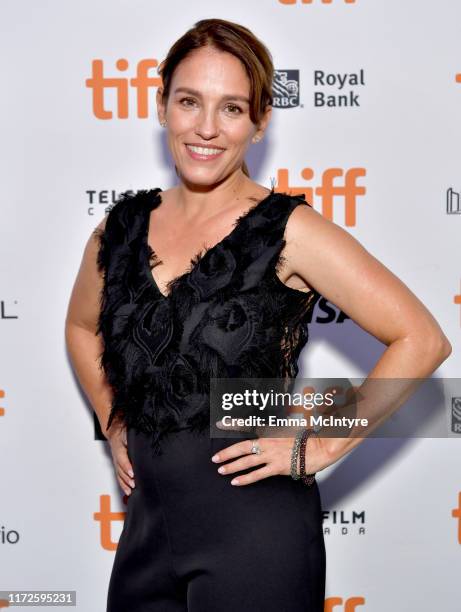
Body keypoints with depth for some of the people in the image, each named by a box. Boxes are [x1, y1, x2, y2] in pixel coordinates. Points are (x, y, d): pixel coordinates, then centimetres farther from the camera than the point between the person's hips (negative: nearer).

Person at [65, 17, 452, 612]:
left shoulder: (288, 231, -12)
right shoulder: (122, 228, 3)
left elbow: (421, 341, -14)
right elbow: (81, 325, 23)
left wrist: (323, 447, -12)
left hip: (255, 530, -5)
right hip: (148, 523, 5)